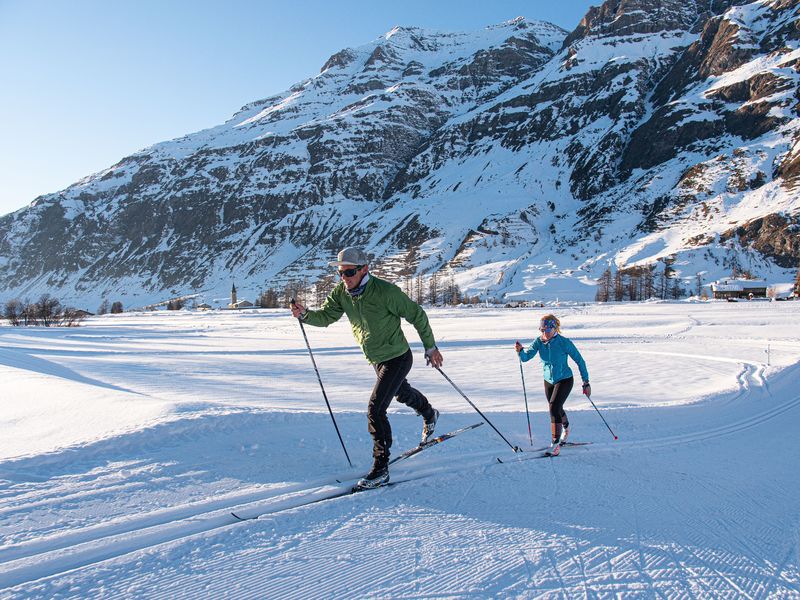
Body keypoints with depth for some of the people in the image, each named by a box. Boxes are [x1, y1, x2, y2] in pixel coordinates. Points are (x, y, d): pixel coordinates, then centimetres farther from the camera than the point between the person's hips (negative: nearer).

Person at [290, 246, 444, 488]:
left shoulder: (385, 291, -28)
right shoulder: (341, 292, -9)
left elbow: (417, 315, -18)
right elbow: (326, 316, -6)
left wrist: (430, 347, -10)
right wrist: (305, 314, -28)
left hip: (397, 358, -8)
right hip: (376, 359, 8)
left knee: (375, 409, -16)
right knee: (402, 393, 31)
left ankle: (380, 469, -3)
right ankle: (429, 414, 63)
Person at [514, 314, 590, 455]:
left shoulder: (564, 342, -23)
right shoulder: (539, 342, -11)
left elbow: (579, 361, -15)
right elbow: (526, 357, -20)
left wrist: (586, 382, -12)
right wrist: (520, 351, -43)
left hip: (565, 380, -5)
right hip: (549, 380, 5)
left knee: (554, 408, -20)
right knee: (557, 410, 22)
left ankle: (555, 443, -9)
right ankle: (566, 428, 55)